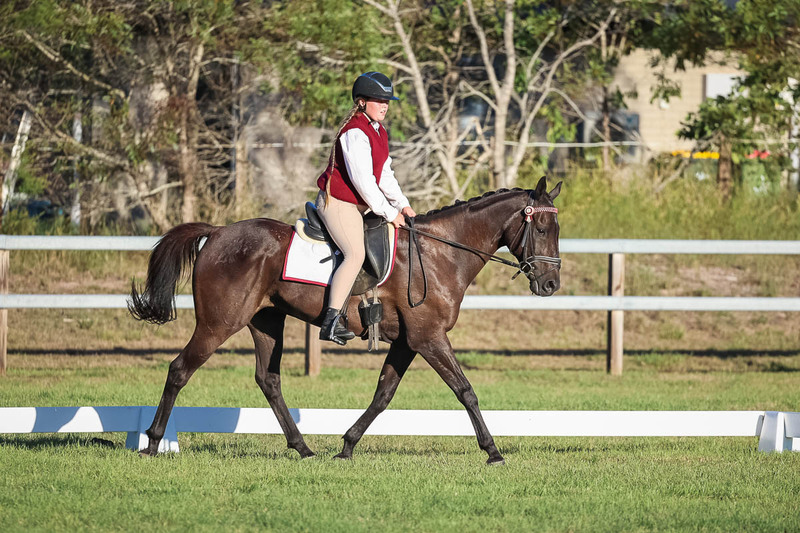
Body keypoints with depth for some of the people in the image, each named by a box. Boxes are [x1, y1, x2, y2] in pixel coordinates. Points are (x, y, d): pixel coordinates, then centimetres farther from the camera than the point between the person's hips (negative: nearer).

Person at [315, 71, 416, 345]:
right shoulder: (355, 133, -19)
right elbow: (362, 180, -22)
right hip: (337, 203, -11)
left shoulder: (378, 132, 13)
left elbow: (385, 174, 17)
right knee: (356, 254, -26)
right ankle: (331, 321, -32)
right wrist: (389, 212, -17)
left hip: (357, 205, 11)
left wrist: (402, 204, 5)